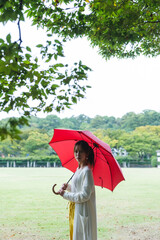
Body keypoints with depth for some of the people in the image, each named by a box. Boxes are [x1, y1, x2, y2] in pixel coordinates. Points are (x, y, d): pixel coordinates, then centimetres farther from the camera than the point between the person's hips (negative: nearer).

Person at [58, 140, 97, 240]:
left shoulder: (87, 171, -18)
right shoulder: (78, 170, 10)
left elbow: (84, 195, -22)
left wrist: (65, 194, -15)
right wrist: (68, 186, 7)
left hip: (83, 212, -9)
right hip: (76, 211, 9)